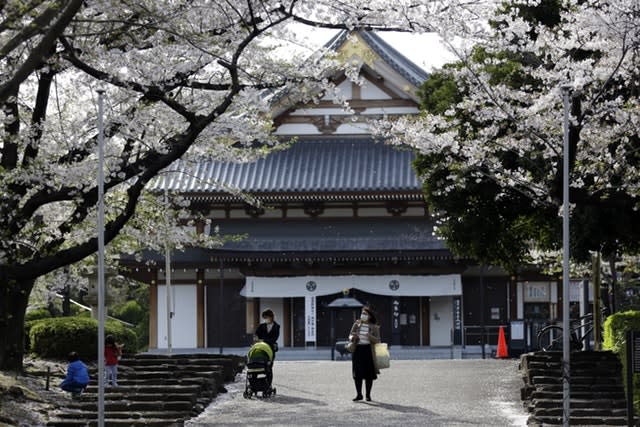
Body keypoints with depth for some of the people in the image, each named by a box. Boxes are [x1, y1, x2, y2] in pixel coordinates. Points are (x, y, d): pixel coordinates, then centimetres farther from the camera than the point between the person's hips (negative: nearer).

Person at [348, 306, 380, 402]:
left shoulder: (374, 327, 2)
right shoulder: (357, 324, 8)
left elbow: (377, 340, -3)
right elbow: (350, 336, 12)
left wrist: (370, 336, -22)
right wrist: (352, 337, -12)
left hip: (368, 351, -2)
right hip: (358, 350, 2)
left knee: (369, 375, 1)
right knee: (357, 374, -1)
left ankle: (368, 395, 11)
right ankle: (359, 394, 9)